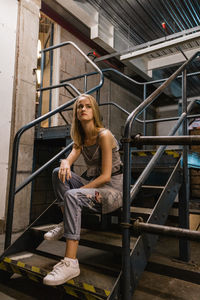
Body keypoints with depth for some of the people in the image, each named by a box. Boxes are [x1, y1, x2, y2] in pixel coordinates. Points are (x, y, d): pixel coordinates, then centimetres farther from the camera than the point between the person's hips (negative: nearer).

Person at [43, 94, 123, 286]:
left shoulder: (104, 135, -14)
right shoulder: (80, 138, 10)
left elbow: (106, 176, -18)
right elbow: (69, 159, -4)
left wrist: (79, 190, -20)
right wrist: (65, 163, -29)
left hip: (112, 189, -7)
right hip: (91, 183, 7)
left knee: (72, 196, -31)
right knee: (58, 173, -8)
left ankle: (71, 263, -30)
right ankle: (66, 223, -5)